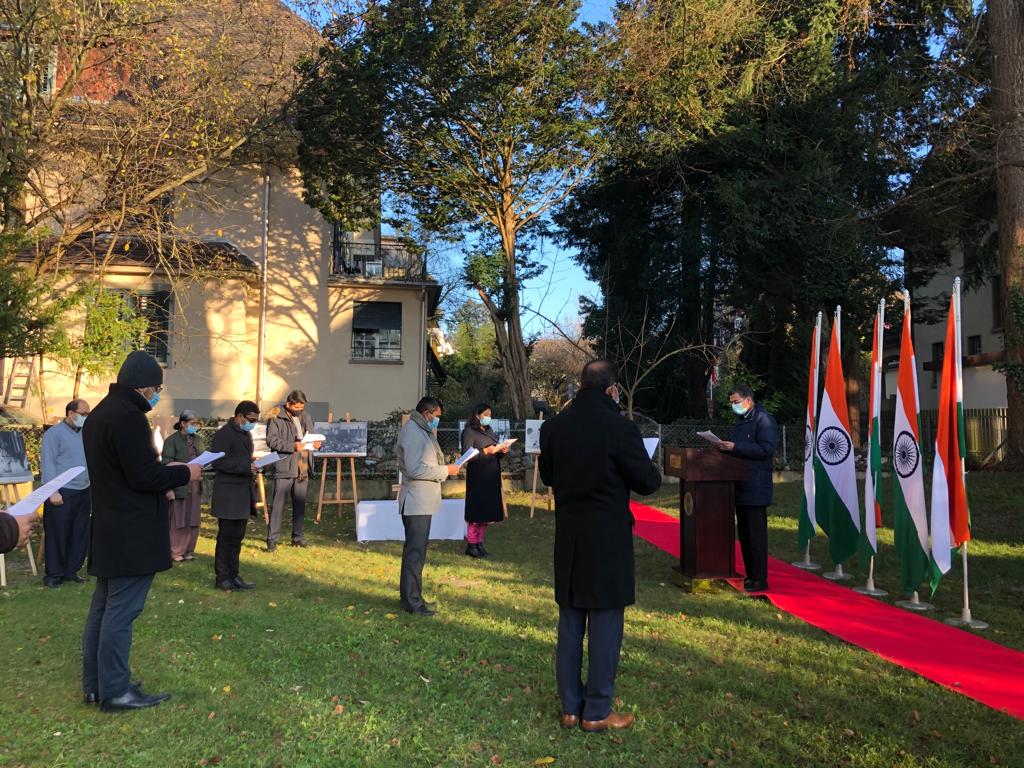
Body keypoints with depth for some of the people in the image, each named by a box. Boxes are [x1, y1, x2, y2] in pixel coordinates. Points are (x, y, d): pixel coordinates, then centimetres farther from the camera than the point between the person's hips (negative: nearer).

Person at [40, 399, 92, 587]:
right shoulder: (54, 433, -6)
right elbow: (47, 464, -12)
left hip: (83, 492, 7)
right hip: (61, 493, -7)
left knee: (80, 534, 9)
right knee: (57, 534, 0)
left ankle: (71, 570, 19)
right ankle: (54, 574, 9)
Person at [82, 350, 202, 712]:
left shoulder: (99, 414, 14)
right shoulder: (129, 417, -19)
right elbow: (143, 477, -23)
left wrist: (164, 470, 13)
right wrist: (184, 473, -8)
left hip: (108, 529, 10)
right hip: (132, 533, -10)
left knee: (103, 606, 16)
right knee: (122, 610, -4)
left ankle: (95, 683, 25)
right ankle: (115, 691, 3)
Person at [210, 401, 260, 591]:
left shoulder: (246, 434, 16)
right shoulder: (224, 434, -12)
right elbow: (218, 462, -20)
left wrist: (253, 466, 8)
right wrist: (247, 467, -21)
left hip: (243, 494, 8)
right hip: (228, 494, -8)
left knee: (237, 537, 12)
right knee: (226, 537, -1)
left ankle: (233, 575, 18)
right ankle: (222, 578, 8)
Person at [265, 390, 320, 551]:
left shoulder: (305, 417, 14)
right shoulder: (276, 417, -6)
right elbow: (271, 440, -15)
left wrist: (315, 443, 1)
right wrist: (292, 446, -25)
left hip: (302, 468, 6)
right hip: (284, 467, -6)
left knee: (300, 504, 13)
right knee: (278, 504, -5)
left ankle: (298, 537, 23)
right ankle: (272, 540, -1)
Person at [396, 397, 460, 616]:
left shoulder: (422, 431, 16)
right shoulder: (412, 432, -17)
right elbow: (415, 469, -25)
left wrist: (445, 470, 9)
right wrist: (445, 471, -17)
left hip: (422, 501, 11)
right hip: (416, 501, -11)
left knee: (415, 550, 16)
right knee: (415, 551, -6)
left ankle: (410, 596, 26)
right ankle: (413, 602, -1)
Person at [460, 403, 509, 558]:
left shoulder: (489, 431, 18)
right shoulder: (469, 432, -4)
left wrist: (502, 451, 0)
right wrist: (486, 451, -21)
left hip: (492, 477, 7)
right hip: (477, 477, -7)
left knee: (487, 511, 9)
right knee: (476, 511, -5)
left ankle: (479, 543, 17)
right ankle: (471, 545, 4)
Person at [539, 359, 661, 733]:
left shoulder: (553, 427, -1)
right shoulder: (620, 428, -16)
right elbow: (647, 482, -10)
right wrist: (653, 472, 11)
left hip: (568, 537, 5)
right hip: (608, 538, -5)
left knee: (570, 621, 14)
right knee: (605, 623, 6)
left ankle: (570, 707, 23)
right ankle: (597, 712, 14)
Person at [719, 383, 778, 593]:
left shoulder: (764, 419, -10)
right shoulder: (740, 420, 19)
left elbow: (767, 449, -20)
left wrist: (735, 447, -20)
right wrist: (726, 447, 6)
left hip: (756, 488, -9)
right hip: (740, 486, 9)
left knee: (756, 534, -6)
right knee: (743, 533, 13)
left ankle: (760, 580, 0)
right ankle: (750, 575, 21)